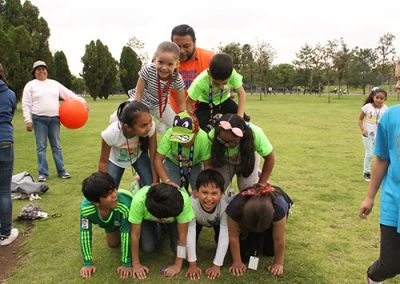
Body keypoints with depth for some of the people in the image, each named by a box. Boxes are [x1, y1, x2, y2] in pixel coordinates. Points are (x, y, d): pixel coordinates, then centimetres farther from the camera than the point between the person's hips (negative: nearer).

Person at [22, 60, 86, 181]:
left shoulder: (54, 83, 11)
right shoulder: (30, 85, 2)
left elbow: (68, 94, 9)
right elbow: (26, 105, -2)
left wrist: (81, 100, -4)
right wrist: (28, 120, -10)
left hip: (54, 118, 3)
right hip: (39, 119, -2)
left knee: (57, 146, 7)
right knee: (41, 147, 0)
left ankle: (61, 171, 13)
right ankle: (43, 173, 7)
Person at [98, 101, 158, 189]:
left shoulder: (150, 127, -36)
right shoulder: (110, 133, -38)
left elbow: (153, 156, -21)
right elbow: (103, 162, -20)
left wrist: (155, 183, -15)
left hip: (138, 155, 1)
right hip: (116, 160, -1)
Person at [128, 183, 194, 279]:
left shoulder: (183, 199, -43)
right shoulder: (139, 200, -42)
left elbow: (182, 235, -30)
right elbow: (135, 234, -27)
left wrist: (177, 265, -24)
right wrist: (136, 264, -19)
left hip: (174, 214, 0)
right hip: (147, 217, 0)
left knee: (178, 247, -15)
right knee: (148, 247, -17)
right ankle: (156, 228, 17)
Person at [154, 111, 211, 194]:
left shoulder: (203, 138, -35)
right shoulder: (170, 134, -36)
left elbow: (207, 165, -27)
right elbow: (158, 159, -31)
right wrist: (167, 181, -43)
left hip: (195, 165, 0)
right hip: (173, 163, 0)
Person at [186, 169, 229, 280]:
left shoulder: (225, 205, -43)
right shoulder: (191, 203, -43)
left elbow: (224, 235, -37)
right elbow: (190, 234, -36)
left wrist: (217, 265, -37)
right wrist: (192, 264, -32)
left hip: (218, 221, 0)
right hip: (198, 220, 0)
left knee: (220, 238, -17)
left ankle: (215, 237, 18)